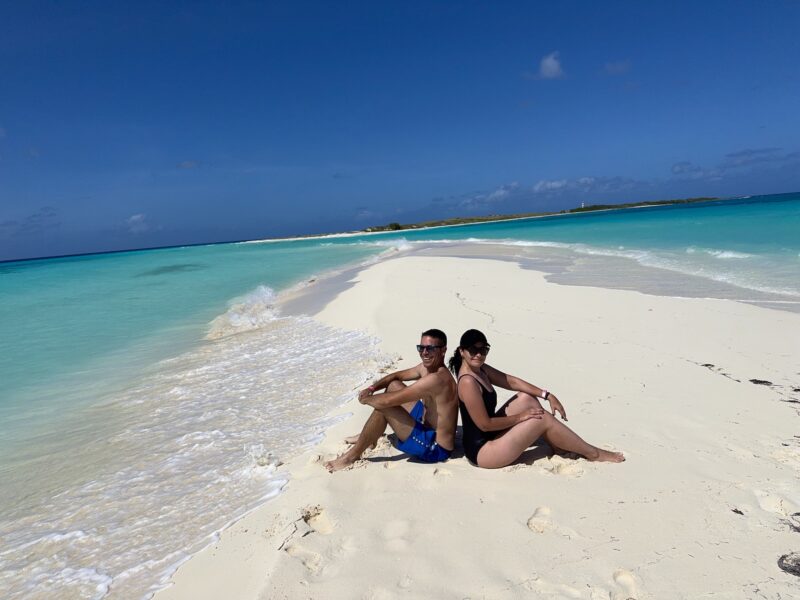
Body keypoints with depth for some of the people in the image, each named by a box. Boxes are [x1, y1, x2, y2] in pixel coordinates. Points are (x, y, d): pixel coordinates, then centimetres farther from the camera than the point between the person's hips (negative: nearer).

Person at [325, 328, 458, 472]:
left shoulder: (436, 379, -30)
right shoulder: (427, 366, 0)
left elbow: (386, 401, -28)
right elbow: (397, 375, 15)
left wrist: (366, 399, -8)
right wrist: (371, 389, -1)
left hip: (435, 448, -10)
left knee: (383, 406, -20)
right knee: (394, 385, 14)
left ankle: (353, 455, -1)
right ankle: (367, 436, 25)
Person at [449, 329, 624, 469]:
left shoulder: (480, 369, 5)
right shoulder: (468, 382, -25)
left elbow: (511, 381, 9)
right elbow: (485, 424, -23)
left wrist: (547, 395, 1)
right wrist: (520, 417, -11)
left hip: (490, 436, 10)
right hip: (481, 450, -10)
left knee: (526, 397, 8)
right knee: (544, 419, -9)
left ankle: (559, 445, 15)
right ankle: (593, 454, 9)